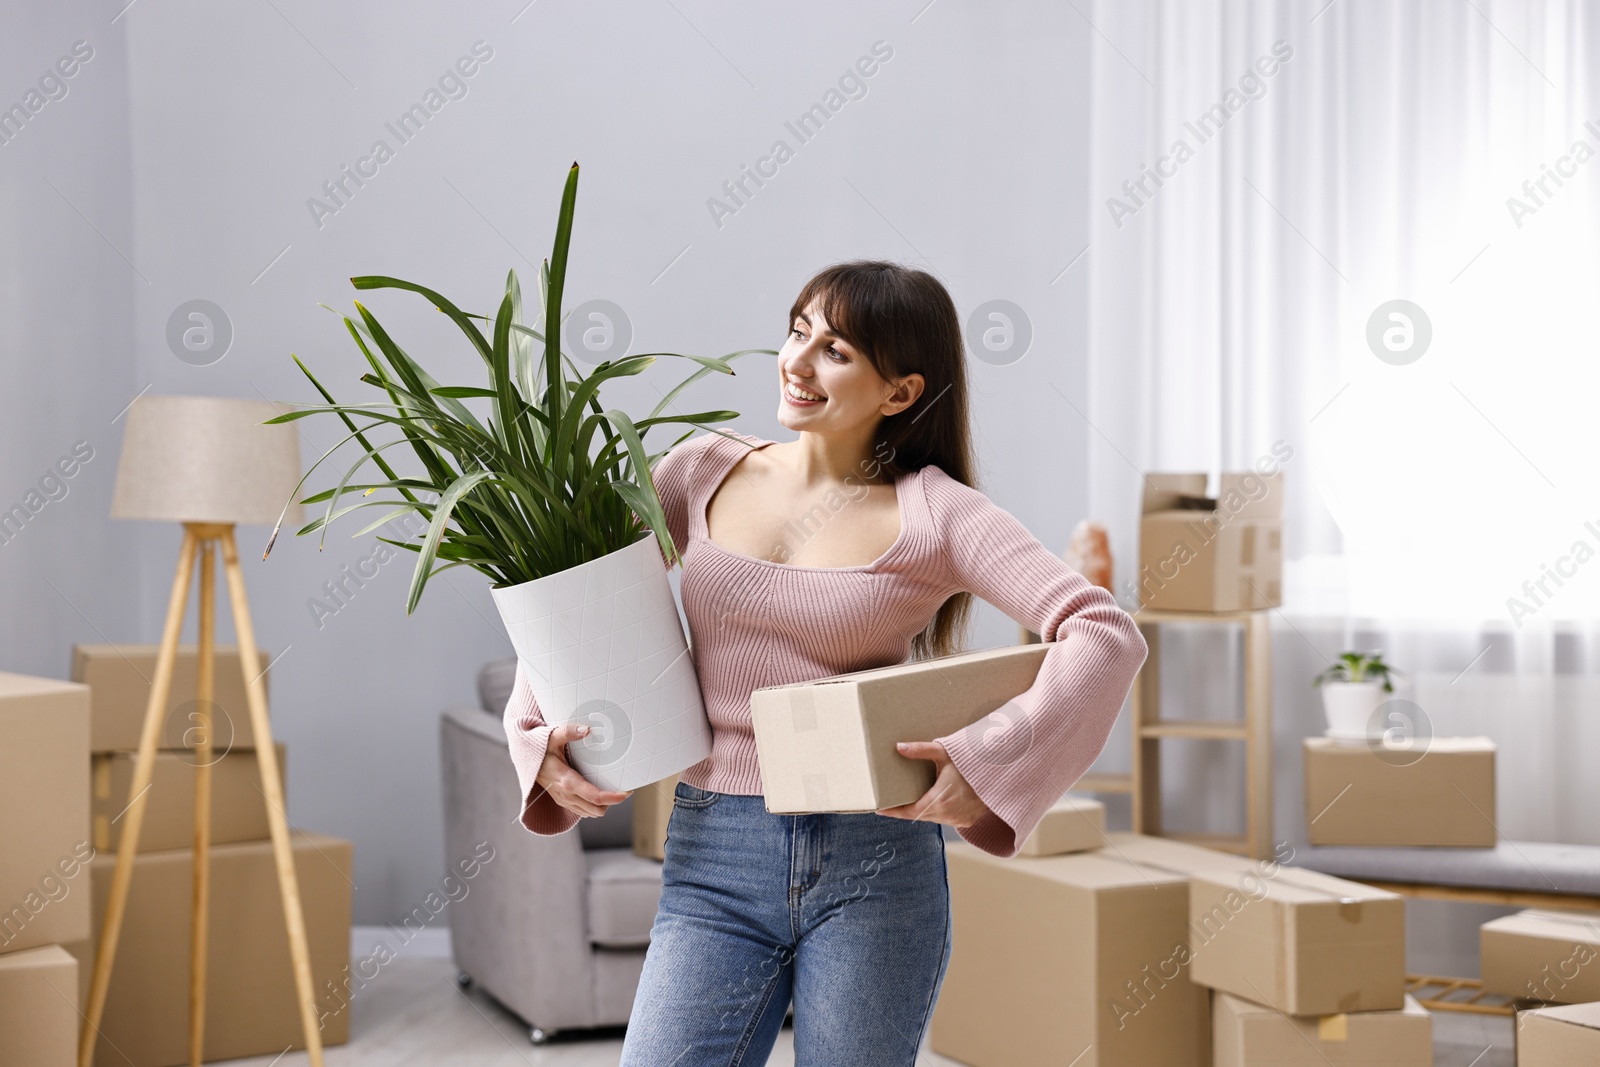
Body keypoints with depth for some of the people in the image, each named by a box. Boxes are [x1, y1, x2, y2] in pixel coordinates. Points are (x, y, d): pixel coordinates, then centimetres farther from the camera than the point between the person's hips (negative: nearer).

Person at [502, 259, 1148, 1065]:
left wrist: (989, 761, -21)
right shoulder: (704, 472, 5)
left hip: (874, 864, -2)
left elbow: (1106, 635, -12)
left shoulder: (932, 514, -4)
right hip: (714, 859, 2)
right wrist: (539, 737, -1)